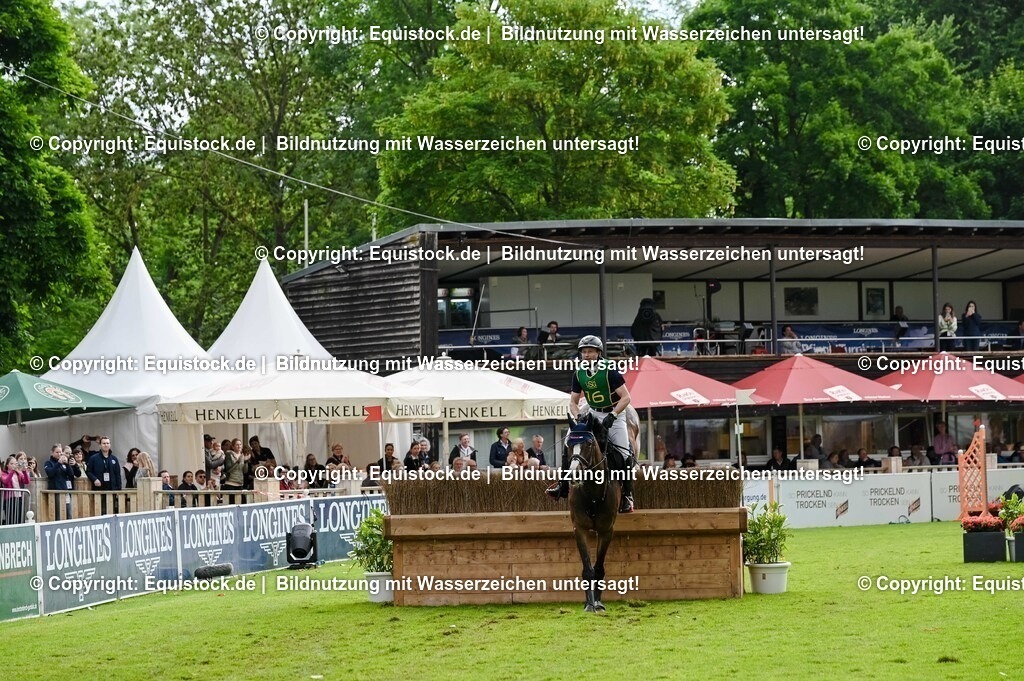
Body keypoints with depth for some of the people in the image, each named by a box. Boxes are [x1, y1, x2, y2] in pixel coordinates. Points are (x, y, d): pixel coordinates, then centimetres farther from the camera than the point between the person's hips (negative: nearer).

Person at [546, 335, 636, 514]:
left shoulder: (609, 371, -19)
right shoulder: (578, 374, -2)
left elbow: (625, 397, -20)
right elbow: (573, 401, 5)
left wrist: (612, 416, -28)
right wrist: (578, 417, -15)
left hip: (614, 414, -5)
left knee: (624, 455, -14)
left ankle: (627, 495, -4)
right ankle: (563, 484, 2)